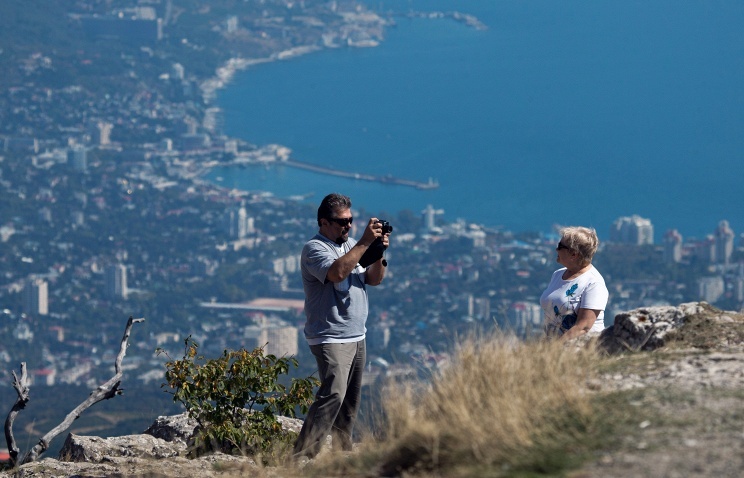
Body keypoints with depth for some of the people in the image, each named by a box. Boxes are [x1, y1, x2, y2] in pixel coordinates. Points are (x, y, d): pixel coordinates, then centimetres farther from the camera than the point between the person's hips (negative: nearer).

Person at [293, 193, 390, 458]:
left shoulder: (351, 245, 16)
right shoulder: (315, 249, -9)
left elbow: (374, 279, 13)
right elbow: (336, 272, -28)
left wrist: (379, 253, -5)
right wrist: (364, 243, -26)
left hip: (357, 337, 8)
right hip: (330, 338, -8)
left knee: (351, 400, 9)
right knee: (333, 395, -20)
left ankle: (342, 452, 16)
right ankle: (303, 456, -22)